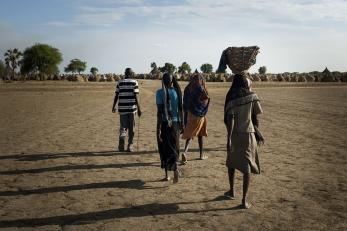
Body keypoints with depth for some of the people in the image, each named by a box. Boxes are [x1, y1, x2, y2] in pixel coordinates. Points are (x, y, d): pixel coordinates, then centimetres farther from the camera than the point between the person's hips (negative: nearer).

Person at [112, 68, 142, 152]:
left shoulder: (120, 82, 6)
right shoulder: (134, 82, -2)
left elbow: (116, 96, 5)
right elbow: (135, 96, -8)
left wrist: (113, 106, 17)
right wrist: (139, 108, -5)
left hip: (122, 108, 2)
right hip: (132, 107, -2)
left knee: (123, 127, 11)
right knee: (131, 128, 9)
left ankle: (121, 145, -8)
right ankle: (130, 146, 13)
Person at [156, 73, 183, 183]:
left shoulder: (160, 92, -10)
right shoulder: (177, 91, 4)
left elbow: (160, 111, -15)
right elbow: (180, 109, 7)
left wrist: (158, 129, -14)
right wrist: (181, 123, 16)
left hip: (164, 123, -4)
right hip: (175, 123, 4)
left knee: (165, 149, 5)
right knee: (173, 147, 15)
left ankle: (169, 173, 1)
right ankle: (174, 168, 10)